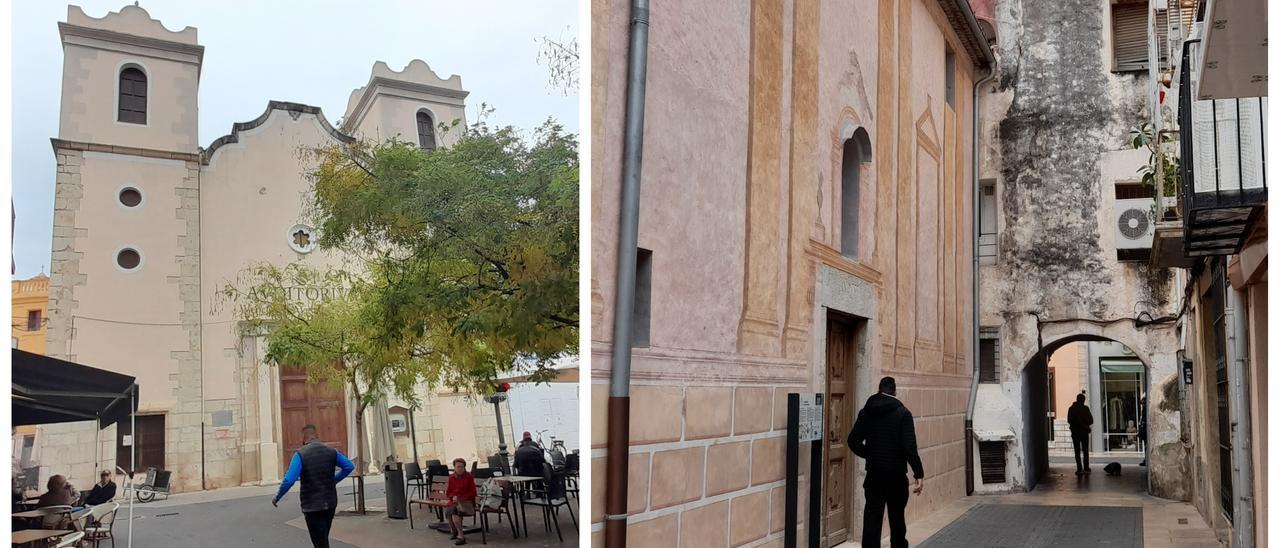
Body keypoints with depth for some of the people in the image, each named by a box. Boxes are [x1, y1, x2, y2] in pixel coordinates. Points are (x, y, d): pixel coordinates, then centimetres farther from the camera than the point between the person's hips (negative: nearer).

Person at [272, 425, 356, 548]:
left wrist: (277, 498, -6)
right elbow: (349, 466, 5)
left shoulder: (300, 454, -13)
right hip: (330, 503, 4)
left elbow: (289, 480, -21)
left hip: (312, 506, -4)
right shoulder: (331, 451, 0)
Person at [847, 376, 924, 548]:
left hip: (874, 474, 2)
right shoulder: (902, 413, -8)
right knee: (897, 518, 13)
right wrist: (918, 473, -13)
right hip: (896, 474, -2)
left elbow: (853, 441, -1)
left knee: (872, 520, 2)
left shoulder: (866, 412, 1)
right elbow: (909, 446, -16)